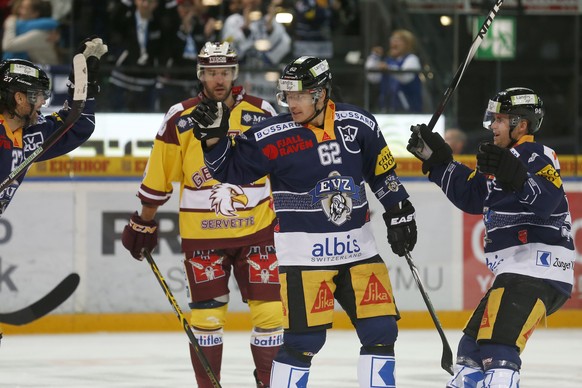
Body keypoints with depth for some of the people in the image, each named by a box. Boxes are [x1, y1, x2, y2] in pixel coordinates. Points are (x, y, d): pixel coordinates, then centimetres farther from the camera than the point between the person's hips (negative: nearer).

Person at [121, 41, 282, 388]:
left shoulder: (262, 114, -1)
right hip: (201, 234, -1)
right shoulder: (180, 119, -3)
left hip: (256, 228, 1)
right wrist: (143, 223, 9)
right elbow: (158, 177, 5)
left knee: (270, 309, -2)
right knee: (207, 315, 1)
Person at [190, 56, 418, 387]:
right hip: (304, 252, -4)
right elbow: (232, 170, -4)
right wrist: (214, 138, -20)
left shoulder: (358, 123, -2)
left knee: (381, 329, 3)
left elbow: (383, 172, 11)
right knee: (304, 339, -9)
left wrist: (399, 213, 12)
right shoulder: (273, 136, -10)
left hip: (358, 246, 4)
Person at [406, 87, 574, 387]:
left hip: (537, 270, -11)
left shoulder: (534, 155, -10)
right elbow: (471, 196, 27)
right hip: (517, 272, 11)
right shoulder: (508, 157, 20)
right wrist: (437, 159, 24)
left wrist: (516, 179, -46)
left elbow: (547, 197, -29)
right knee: (473, 345, 19)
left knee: (496, 348, -25)